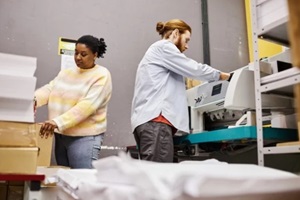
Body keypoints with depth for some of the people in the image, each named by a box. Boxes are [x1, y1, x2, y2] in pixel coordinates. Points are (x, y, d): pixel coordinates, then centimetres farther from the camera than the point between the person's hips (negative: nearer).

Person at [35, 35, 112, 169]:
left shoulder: (102, 75, -8)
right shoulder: (66, 73, 14)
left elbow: (87, 106, -20)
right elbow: (49, 89, 1)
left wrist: (58, 122, -29)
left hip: (85, 137, -6)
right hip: (60, 135, 7)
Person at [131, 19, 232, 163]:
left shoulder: (156, 52, 34)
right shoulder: (163, 47, 4)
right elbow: (193, 69, -2)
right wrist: (223, 76, 10)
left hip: (147, 120, 10)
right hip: (155, 119, -10)